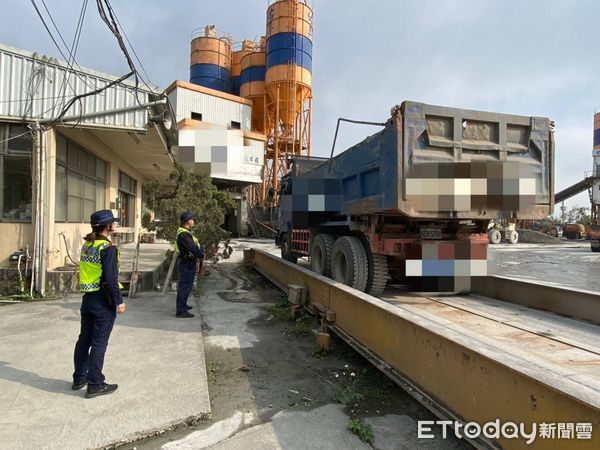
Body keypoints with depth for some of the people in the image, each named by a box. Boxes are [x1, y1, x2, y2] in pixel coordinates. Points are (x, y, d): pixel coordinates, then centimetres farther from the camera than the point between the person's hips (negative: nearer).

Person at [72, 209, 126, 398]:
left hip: (87, 298, 8)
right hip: (103, 301, -8)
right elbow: (111, 278, -21)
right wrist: (119, 301, -15)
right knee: (99, 343, 1)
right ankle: (95, 385, 10)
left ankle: (79, 378, 31)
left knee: (84, 339, 18)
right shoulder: (107, 248, -18)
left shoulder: (86, 245, 7)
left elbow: (87, 271, 11)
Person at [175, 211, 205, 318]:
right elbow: (193, 248, -27)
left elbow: (196, 244, 15)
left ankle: (182, 305, 36)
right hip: (187, 263, -11)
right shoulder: (183, 234, -21)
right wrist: (201, 255, -12)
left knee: (187, 285, 22)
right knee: (185, 286, -8)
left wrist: (202, 252, -1)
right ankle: (180, 311, -4)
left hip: (189, 263, 11)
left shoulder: (187, 233, 15)